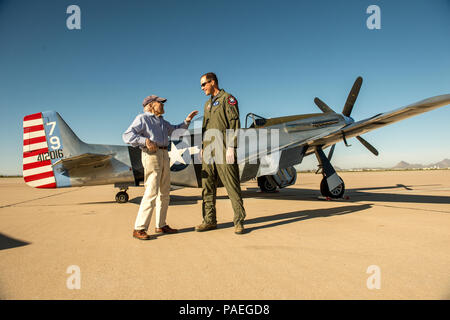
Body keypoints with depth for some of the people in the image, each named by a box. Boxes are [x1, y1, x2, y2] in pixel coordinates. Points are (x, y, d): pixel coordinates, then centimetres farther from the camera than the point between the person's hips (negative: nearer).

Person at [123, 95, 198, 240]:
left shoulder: (162, 121, 24)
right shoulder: (142, 118, 0)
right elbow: (127, 135, -10)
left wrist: (187, 120, 20)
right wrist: (145, 141, -22)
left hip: (164, 155, 9)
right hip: (151, 155, -8)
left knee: (164, 192, 9)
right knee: (151, 192, -14)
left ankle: (161, 225, 18)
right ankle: (139, 229, -8)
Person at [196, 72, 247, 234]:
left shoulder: (228, 99, -1)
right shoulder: (208, 104, 23)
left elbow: (234, 123, -10)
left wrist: (231, 147, -18)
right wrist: (202, 147, 16)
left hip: (223, 149, -8)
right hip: (208, 151, 8)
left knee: (232, 186, -5)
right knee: (208, 186, 8)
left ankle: (239, 221, 2)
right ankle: (209, 220, 16)